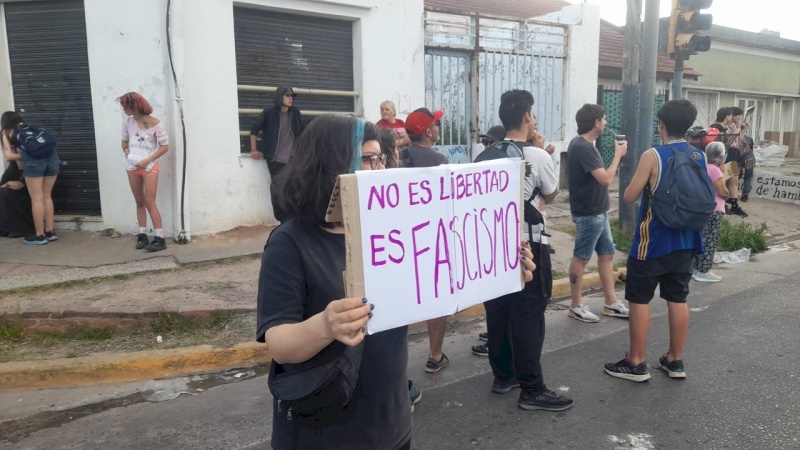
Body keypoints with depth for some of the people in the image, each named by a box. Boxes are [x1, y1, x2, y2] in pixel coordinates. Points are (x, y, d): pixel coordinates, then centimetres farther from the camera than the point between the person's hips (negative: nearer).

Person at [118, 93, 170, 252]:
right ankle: (142, 235, 16)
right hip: (132, 167, 5)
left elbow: (165, 146, -9)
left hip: (149, 167, -5)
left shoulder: (155, 124, -11)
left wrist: (147, 161, -15)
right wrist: (126, 151, -6)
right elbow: (125, 141, 17)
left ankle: (160, 239, -7)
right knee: (139, 202, 10)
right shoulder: (127, 122, 3)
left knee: (149, 203, -9)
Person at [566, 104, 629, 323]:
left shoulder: (584, 145, 12)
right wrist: (618, 154, -11)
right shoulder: (582, 147, -20)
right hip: (588, 214, -10)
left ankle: (611, 303, 22)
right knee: (581, 258, 0)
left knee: (607, 254, 13)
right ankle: (576, 306, 11)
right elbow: (606, 179, -21)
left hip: (598, 212, 10)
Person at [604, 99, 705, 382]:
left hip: (653, 241, -6)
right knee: (677, 299, 13)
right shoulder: (700, 158, 6)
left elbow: (629, 197, -12)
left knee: (640, 299, 2)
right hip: (685, 240, 7)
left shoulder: (653, 156, -14)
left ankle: (636, 364, 8)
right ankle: (675, 361, 22)